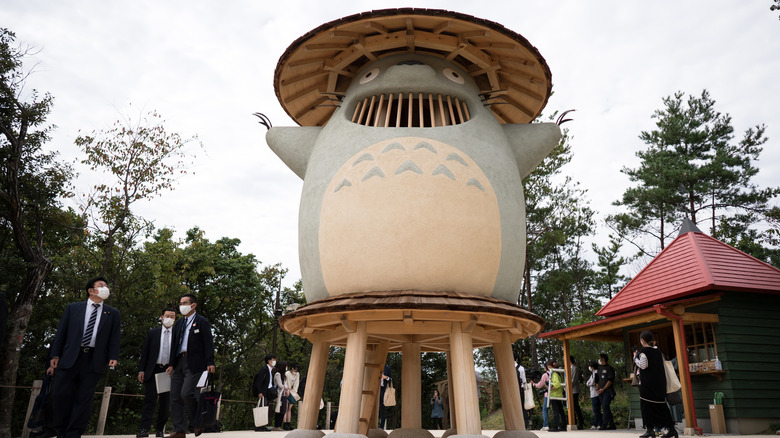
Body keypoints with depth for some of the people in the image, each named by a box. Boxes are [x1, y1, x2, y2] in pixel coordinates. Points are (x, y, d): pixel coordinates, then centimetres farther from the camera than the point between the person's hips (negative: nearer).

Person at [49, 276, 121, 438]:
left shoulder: (113, 313, 12)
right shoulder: (72, 308, 11)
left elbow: (114, 337, 7)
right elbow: (61, 332, 8)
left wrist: (113, 357, -5)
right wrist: (55, 355, 2)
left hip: (94, 360, 0)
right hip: (70, 358, 0)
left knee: (84, 398, 1)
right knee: (62, 395, 1)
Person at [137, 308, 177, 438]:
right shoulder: (152, 333, 7)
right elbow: (144, 353, 6)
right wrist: (141, 370, -2)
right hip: (153, 370, 0)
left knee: (165, 401, 4)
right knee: (150, 399, -7)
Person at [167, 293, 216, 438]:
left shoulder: (202, 322, 0)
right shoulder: (179, 323, 20)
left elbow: (208, 343, -6)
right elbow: (174, 343, 20)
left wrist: (210, 363, -14)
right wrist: (171, 364, 11)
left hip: (194, 363, -7)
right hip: (178, 363, 7)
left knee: (186, 393, -18)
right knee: (175, 397, 4)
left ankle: (197, 423, 4)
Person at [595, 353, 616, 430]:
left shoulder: (609, 368, -3)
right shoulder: (599, 368, 19)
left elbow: (610, 380, -10)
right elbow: (597, 379, 23)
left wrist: (603, 389, -16)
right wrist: (597, 387, 6)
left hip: (608, 391, -7)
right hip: (600, 391, 7)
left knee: (605, 407, -14)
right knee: (606, 408, 7)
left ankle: (604, 425, -15)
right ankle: (611, 425, 12)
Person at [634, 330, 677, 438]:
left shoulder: (643, 352, -11)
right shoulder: (658, 351, 11)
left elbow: (643, 365, -17)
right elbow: (663, 367, 14)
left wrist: (635, 358, -3)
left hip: (647, 383, -7)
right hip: (660, 382, 7)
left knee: (646, 405, 2)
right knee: (661, 404, 11)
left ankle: (650, 429, -2)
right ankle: (671, 428, 8)